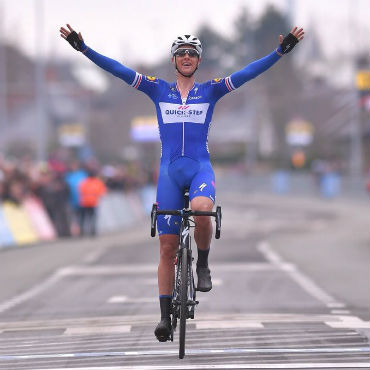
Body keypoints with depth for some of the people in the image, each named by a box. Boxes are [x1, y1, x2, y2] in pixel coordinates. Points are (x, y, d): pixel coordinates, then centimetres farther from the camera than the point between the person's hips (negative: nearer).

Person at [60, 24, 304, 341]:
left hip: (201, 167, -1)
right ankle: (165, 315, 6)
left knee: (201, 210, -35)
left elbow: (249, 73, -4)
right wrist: (83, 48, -9)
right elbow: (118, 70, 1)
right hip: (170, 170, 1)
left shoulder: (211, 90, 6)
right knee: (168, 246, -1)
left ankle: (203, 264, -8)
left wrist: (281, 50, -15)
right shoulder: (158, 89, 7)